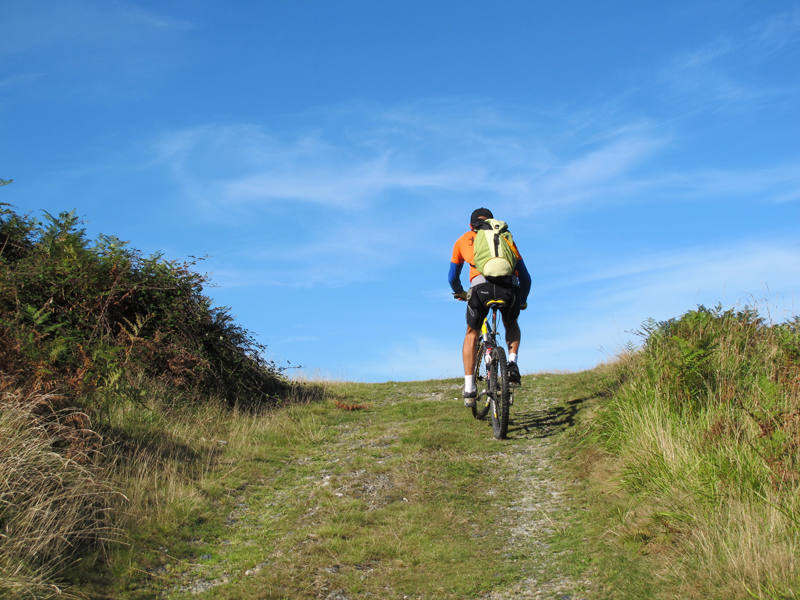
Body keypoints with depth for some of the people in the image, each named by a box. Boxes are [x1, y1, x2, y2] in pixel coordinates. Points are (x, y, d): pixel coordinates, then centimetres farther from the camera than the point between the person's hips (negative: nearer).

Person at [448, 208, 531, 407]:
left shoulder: (463, 240, 30)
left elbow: (452, 277, 38)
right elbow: (525, 277, 33)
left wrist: (460, 293, 59)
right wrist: (522, 301, 49)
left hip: (481, 286, -1)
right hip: (509, 286, 1)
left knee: (472, 334, 22)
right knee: (511, 325, 33)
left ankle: (469, 389, 14)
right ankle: (512, 363, 9)